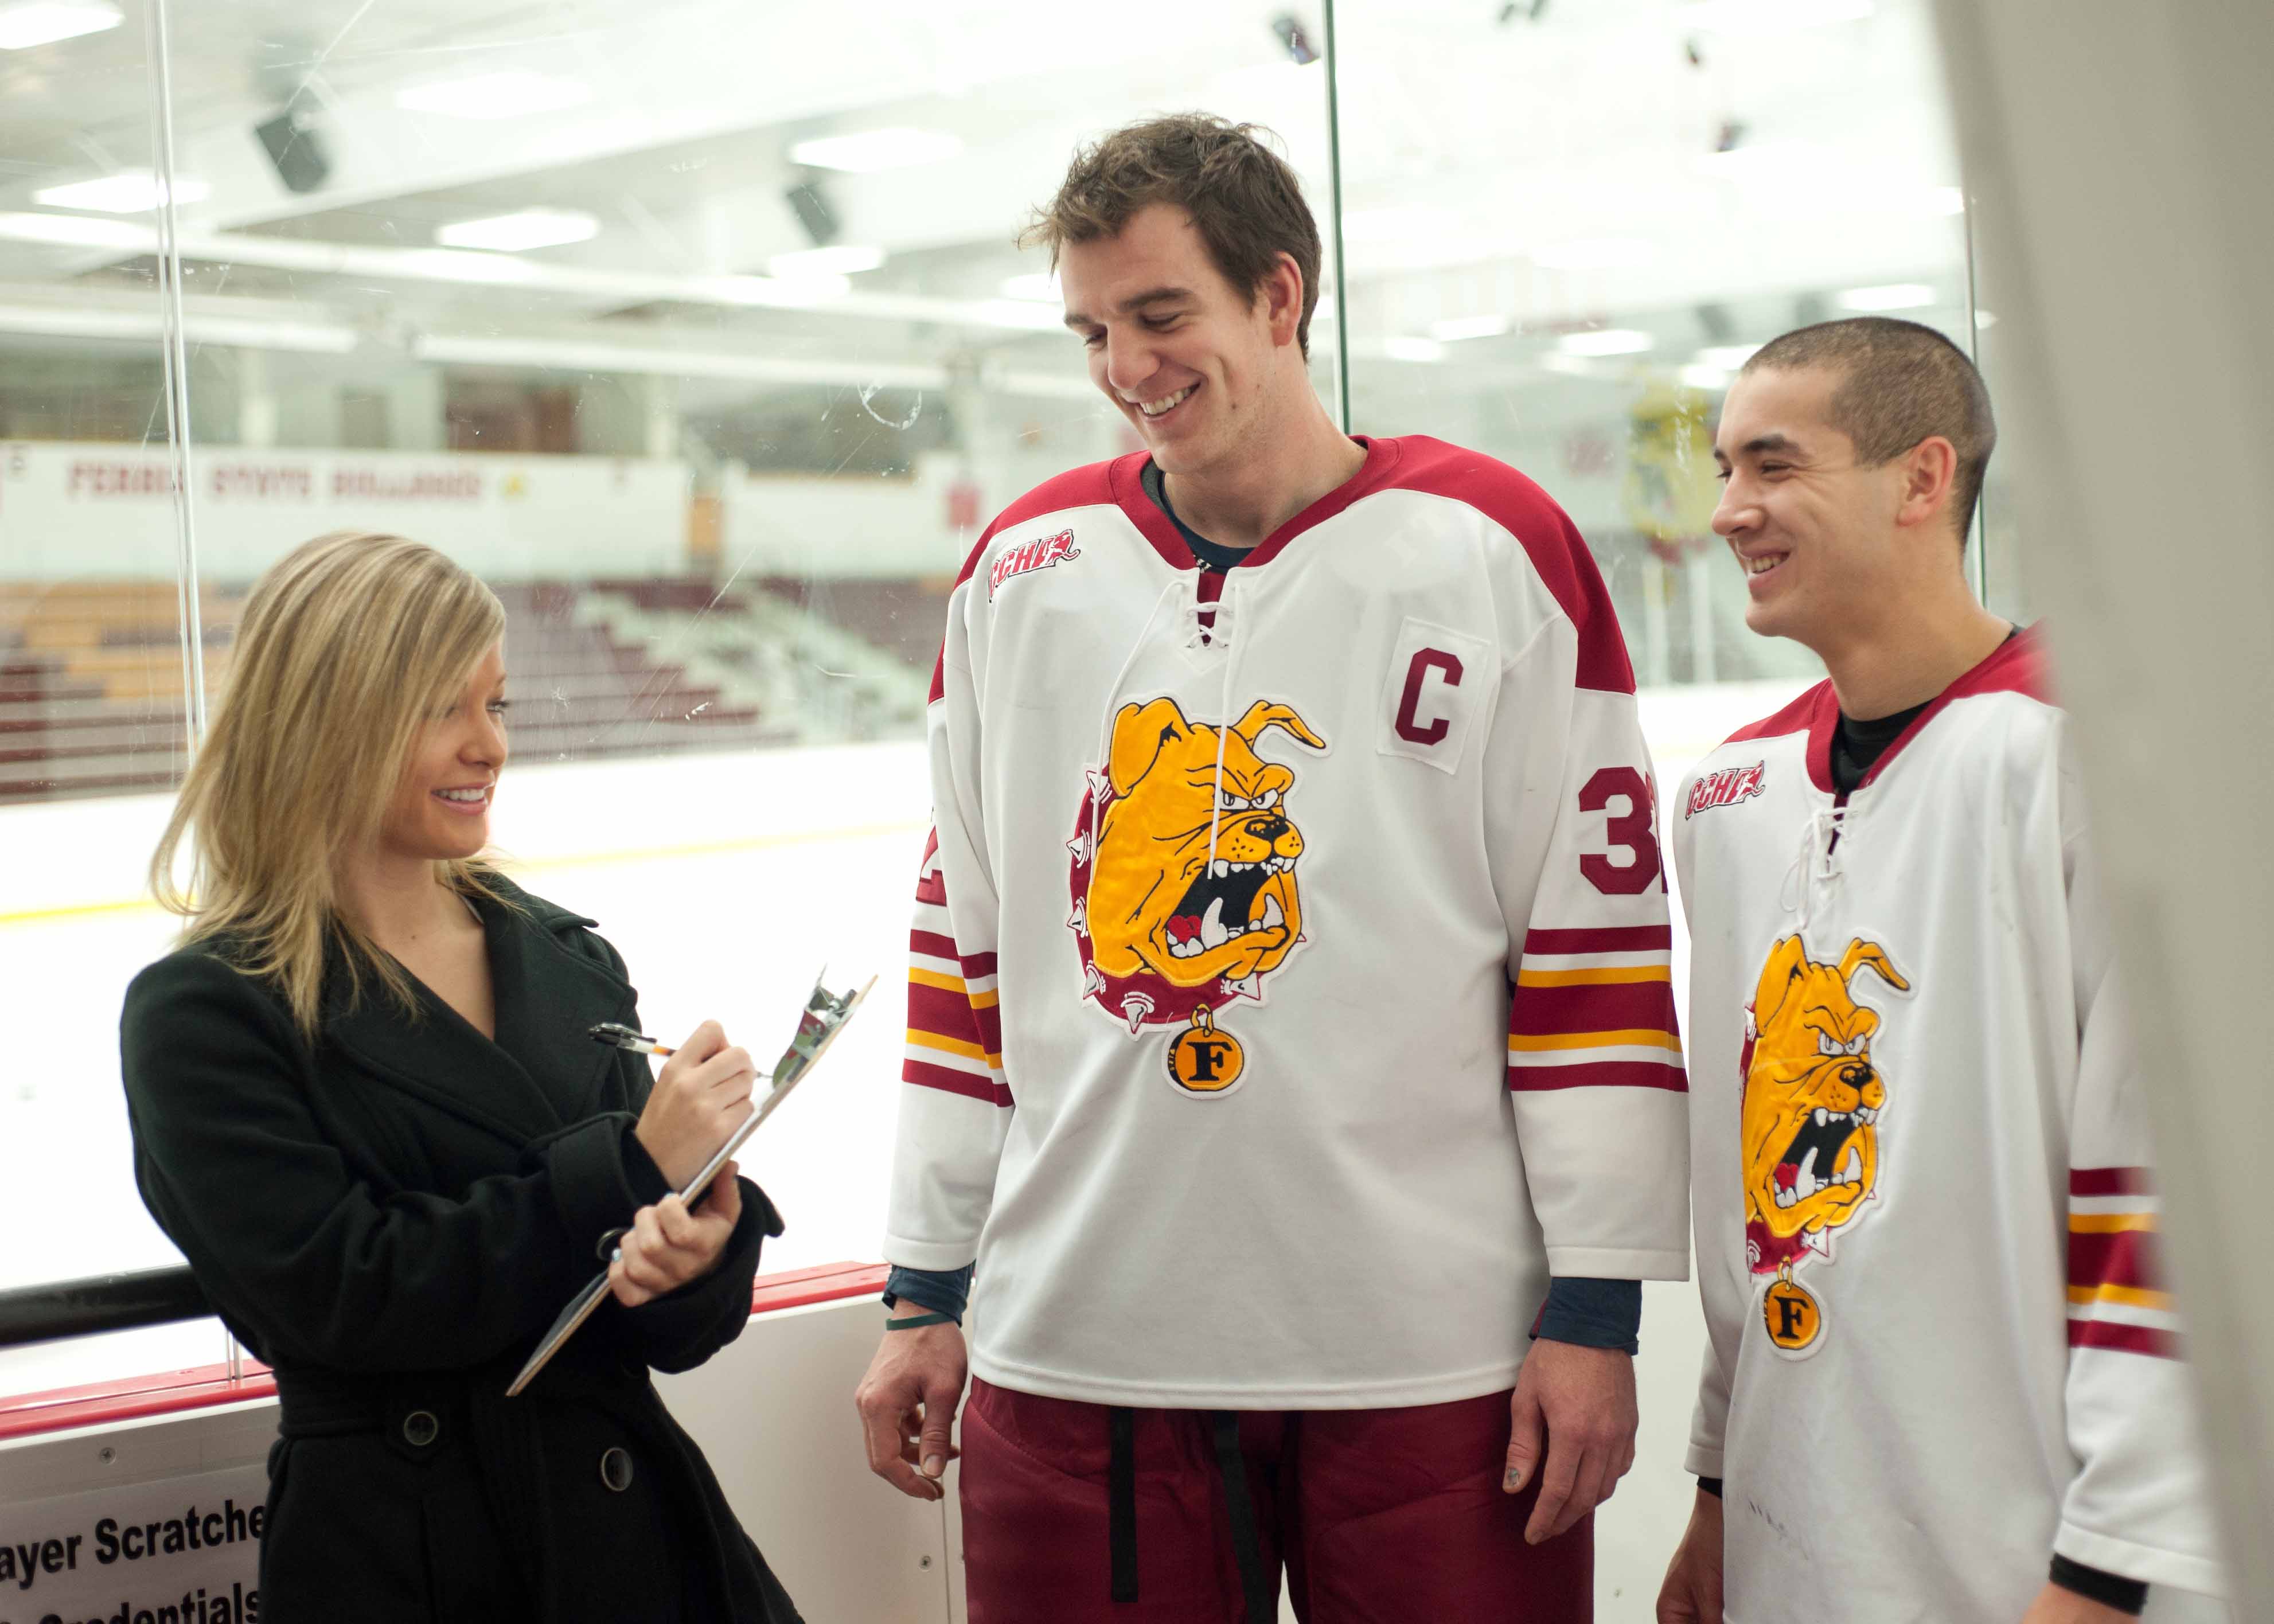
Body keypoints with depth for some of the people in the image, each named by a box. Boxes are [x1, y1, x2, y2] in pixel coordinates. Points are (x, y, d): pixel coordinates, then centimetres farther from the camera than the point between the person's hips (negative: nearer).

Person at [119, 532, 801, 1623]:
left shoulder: (567, 960, 7)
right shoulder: (201, 1015, -7)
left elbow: (677, 1333, 6)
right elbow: (345, 1294, -18)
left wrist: (697, 1252, -19)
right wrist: (631, 1164, -16)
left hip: (639, 1534, 4)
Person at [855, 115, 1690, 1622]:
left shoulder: (1496, 548, 0)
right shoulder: (1023, 572, 10)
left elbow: (1597, 943, -2)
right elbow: (965, 956, 14)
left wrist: (1596, 1313, -5)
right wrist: (927, 1293, 11)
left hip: (1435, 1362, -2)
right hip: (1074, 1354, 3)